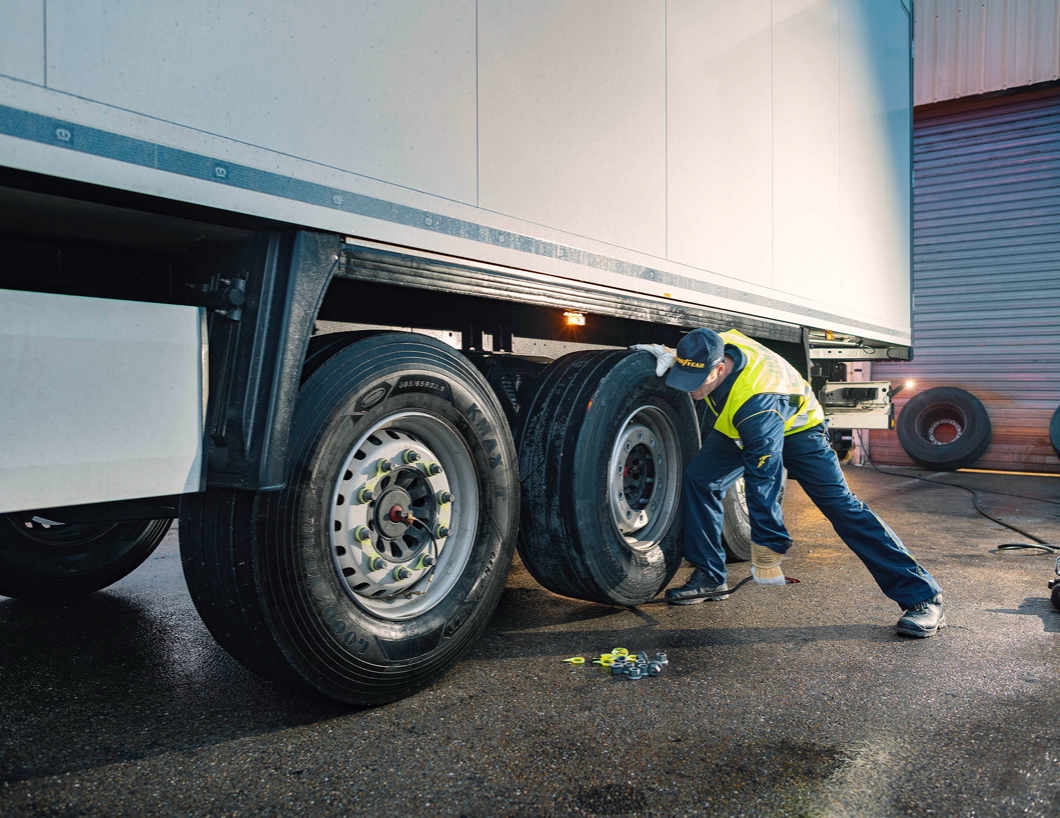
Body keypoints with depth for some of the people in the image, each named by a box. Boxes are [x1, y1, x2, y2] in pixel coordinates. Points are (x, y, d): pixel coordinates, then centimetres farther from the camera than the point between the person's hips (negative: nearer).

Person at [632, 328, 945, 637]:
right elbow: (693, 357, 6)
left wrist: (766, 551, -35)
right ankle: (709, 578, 2)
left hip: (795, 429, -7)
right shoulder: (714, 345, -25)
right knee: (699, 479, -11)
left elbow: (764, 483, -41)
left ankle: (924, 598, -8)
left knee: (839, 504, -16)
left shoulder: (757, 404, -45)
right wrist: (670, 356, -14)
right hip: (738, 428, 7)